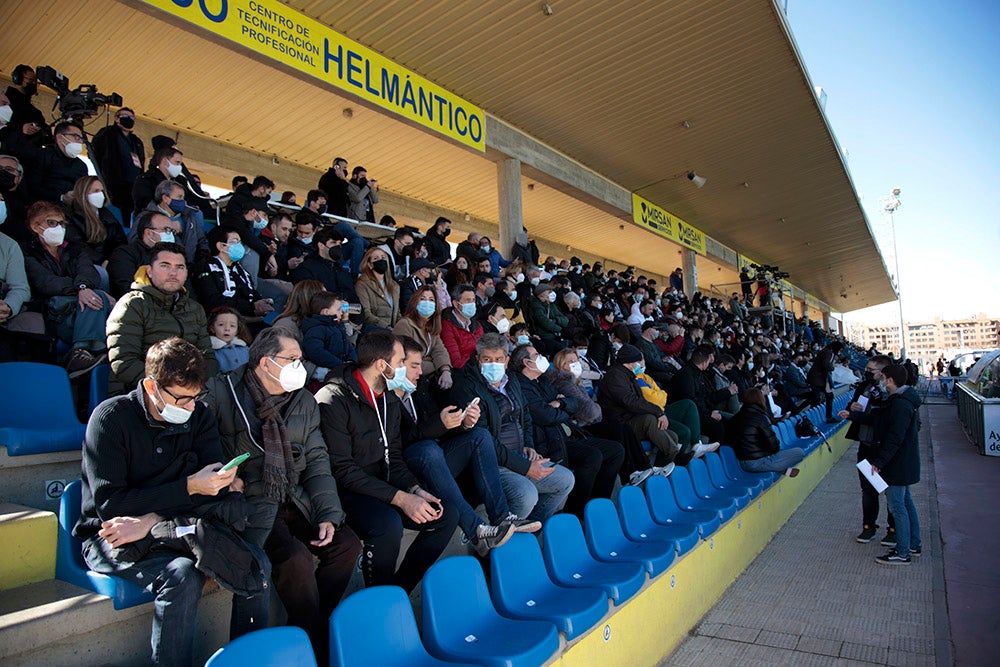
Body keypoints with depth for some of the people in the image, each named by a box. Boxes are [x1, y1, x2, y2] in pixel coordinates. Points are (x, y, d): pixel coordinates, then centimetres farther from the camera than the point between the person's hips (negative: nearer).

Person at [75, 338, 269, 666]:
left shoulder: (199, 416, 0)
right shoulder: (110, 418, -12)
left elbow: (216, 490, -9)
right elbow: (109, 506, -18)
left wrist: (152, 521, -23)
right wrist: (188, 488, -26)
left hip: (175, 529, 4)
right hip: (110, 537, -4)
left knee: (257, 563, -18)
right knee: (181, 575, -33)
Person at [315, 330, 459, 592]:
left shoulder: (390, 400, 10)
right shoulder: (334, 400, -17)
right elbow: (341, 469, -21)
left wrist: (415, 490, -6)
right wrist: (400, 498, -24)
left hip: (382, 486, 8)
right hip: (344, 492, -8)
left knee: (447, 515, -4)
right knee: (389, 525, -35)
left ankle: (398, 589, 6)